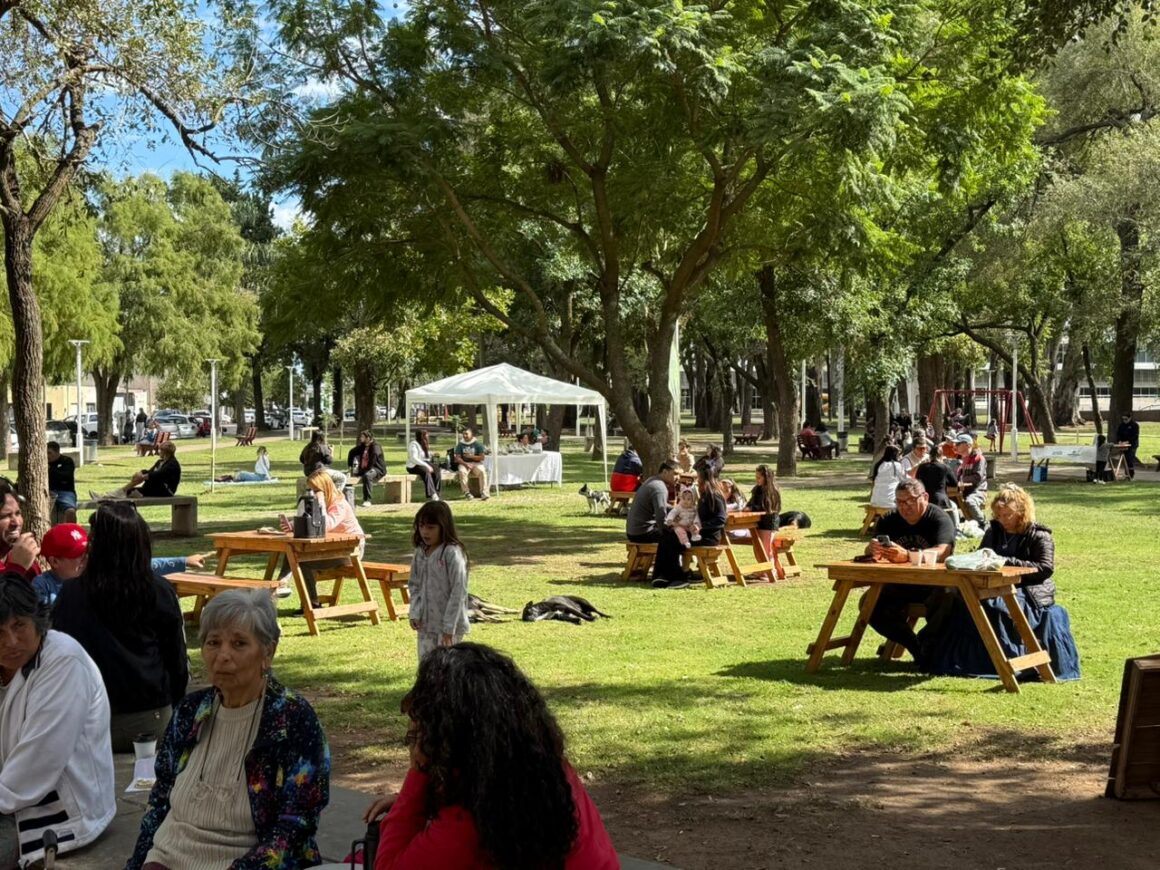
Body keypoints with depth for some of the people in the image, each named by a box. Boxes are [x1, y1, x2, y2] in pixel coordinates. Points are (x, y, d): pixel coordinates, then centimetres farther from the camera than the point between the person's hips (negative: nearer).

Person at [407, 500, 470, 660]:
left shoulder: (452, 554, -16)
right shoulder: (420, 553, 5)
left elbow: (458, 592, -17)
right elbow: (414, 586, 12)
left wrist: (449, 626, -18)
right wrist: (415, 613, -2)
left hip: (448, 624, -7)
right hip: (426, 623, 7)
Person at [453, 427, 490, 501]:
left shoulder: (477, 444, 1)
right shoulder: (460, 445, 4)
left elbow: (482, 457, -4)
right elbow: (457, 458, -3)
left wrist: (470, 456, -12)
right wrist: (466, 464, -19)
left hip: (476, 463, -1)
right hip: (464, 463, 1)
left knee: (482, 471, -33)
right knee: (462, 471, -34)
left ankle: (484, 492, -29)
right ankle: (466, 493, -26)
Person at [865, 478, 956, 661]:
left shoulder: (940, 519, -14)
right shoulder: (889, 520, 1)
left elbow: (943, 552, -32)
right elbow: (871, 552, -8)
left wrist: (907, 556, -50)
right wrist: (872, 549, -36)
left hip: (934, 583, -4)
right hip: (900, 584, 4)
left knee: (942, 601, -36)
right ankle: (916, 647, -10)